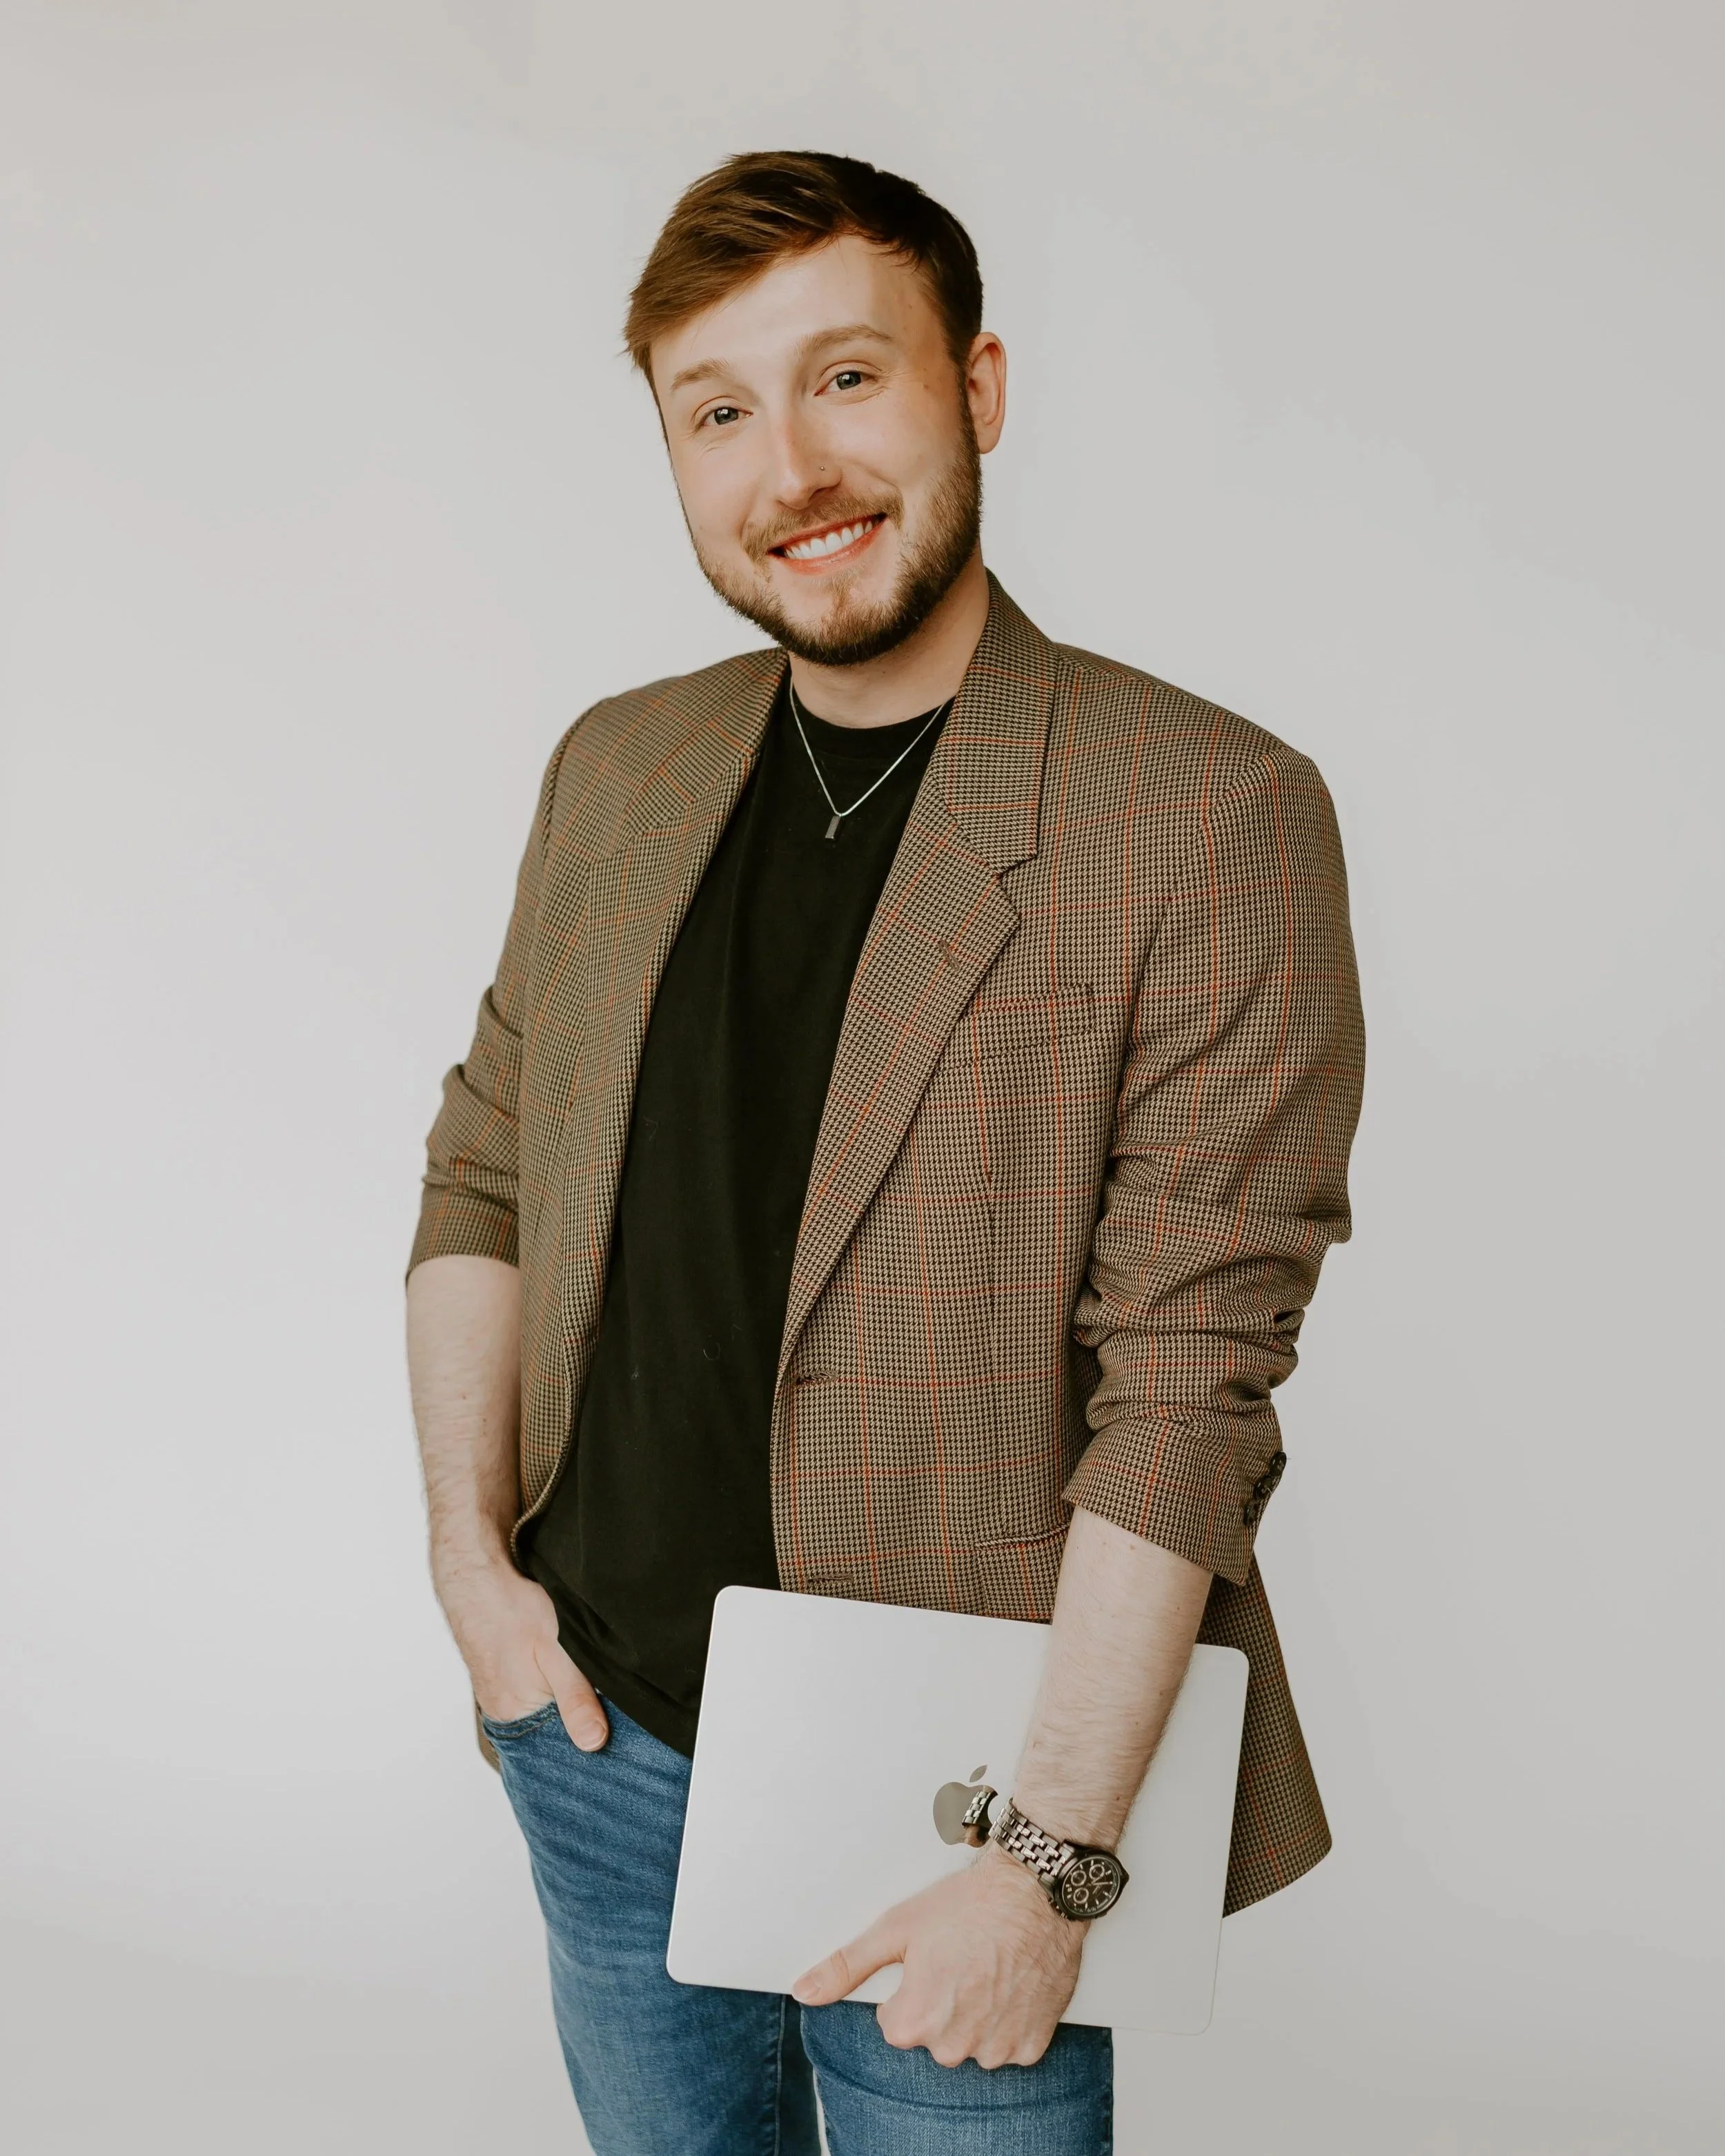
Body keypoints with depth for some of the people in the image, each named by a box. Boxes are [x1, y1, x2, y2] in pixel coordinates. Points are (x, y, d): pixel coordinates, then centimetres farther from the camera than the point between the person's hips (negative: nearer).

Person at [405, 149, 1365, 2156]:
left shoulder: (1214, 821, -14)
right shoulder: (617, 770, 4)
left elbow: (1186, 1384, -17)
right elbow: (484, 1173, 11)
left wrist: (1048, 1852, -18)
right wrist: (467, 1549, 1)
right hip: (598, 1730, 5)